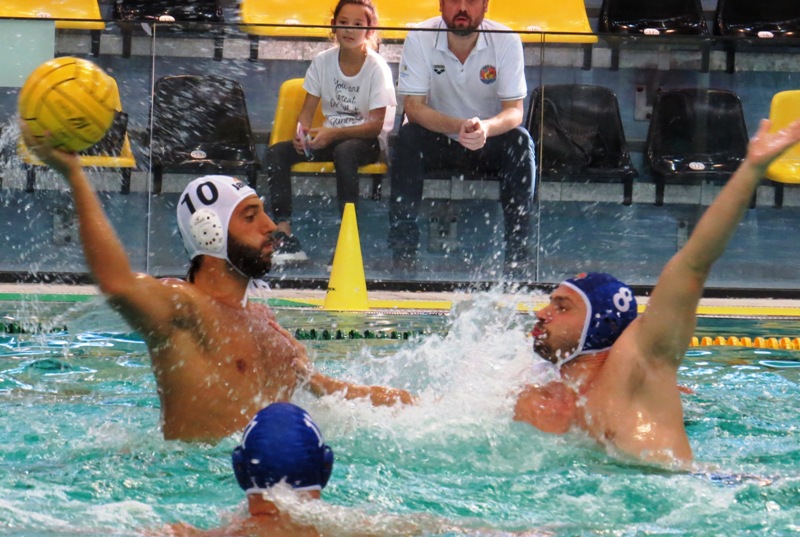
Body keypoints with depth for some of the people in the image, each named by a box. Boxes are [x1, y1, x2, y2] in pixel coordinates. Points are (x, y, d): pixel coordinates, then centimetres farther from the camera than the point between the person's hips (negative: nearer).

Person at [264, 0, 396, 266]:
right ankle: (283, 236, -27)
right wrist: (302, 133, -18)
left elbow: (377, 125, -15)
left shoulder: (377, 68, -11)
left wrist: (334, 134, -26)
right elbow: (308, 109, 6)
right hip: (330, 137, 5)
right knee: (277, 152, -17)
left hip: (367, 140, -5)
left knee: (344, 152, -39)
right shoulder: (322, 62, 3)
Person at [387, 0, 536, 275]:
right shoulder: (419, 39, -16)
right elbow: (413, 107, -20)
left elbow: (515, 110, -19)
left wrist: (486, 127, -43)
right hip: (438, 142, 0)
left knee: (520, 143, -29)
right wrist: (459, 126, -39)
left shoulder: (506, 41, -15)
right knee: (407, 139, -30)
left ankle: (517, 260, -26)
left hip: (490, 142, 0)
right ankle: (402, 256, -27)